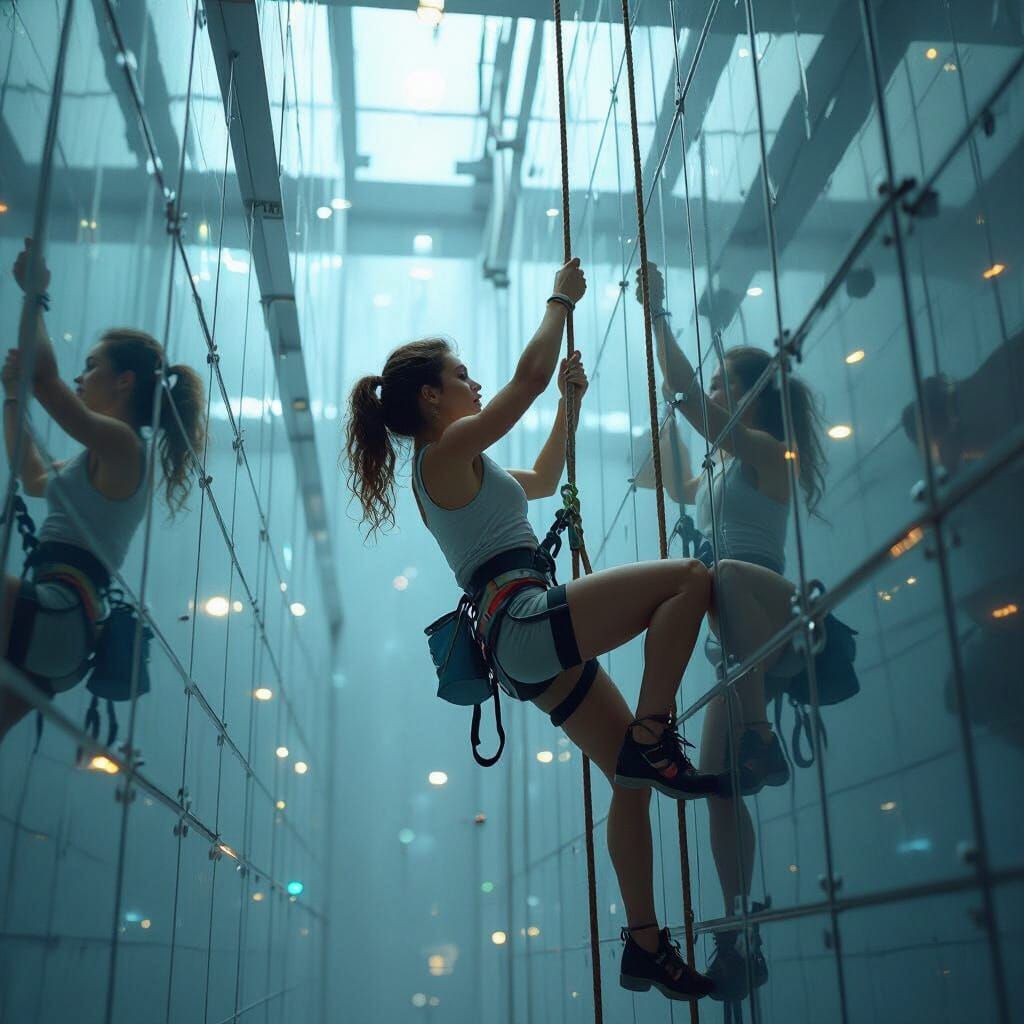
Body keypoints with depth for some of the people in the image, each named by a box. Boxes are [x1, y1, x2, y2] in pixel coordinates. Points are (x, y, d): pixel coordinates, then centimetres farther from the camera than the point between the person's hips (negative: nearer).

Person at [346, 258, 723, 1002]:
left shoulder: (449, 471, 26)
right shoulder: (449, 448, -2)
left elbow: (542, 482, 38)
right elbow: (530, 376, -6)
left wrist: (571, 403, 33)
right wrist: (561, 301, 9)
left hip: (531, 652, 10)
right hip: (527, 618, -10)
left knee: (632, 781, 10)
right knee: (689, 577, -17)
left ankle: (645, 946, 14)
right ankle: (654, 740, -16)